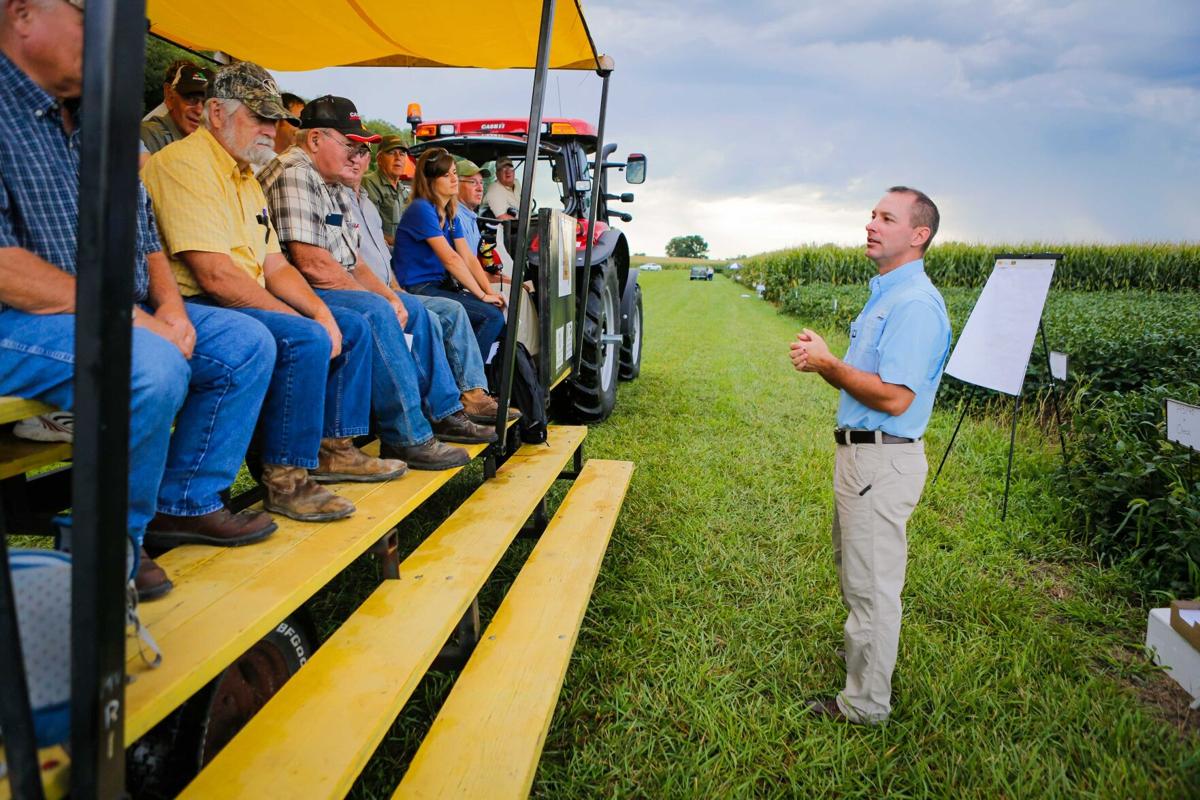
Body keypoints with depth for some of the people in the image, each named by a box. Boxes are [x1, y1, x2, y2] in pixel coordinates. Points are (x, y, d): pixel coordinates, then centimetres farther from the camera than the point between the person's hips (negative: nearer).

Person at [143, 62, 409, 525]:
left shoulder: (245, 176, 19)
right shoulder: (185, 163, -13)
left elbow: (275, 266, 14)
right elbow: (215, 275, -23)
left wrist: (322, 313, -3)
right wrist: (305, 320, -20)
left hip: (243, 302, 10)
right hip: (194, 306, -10)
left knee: (353, 329, 9)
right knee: (305, 340, -31)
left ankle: (333, 449, 14)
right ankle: (286, 479, -20)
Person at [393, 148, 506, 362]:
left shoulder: (450, 213, 14)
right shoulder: (421, 209, -14)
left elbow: (469, 258, 7)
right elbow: (450, 259, -19)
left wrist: (490, 292, -6)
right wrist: (483, 295, -15)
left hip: (439, 286, 9)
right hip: (417, 290, -9)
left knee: (499, 311, -4)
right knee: (492, 316, -18)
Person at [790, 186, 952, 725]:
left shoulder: (915, 304, -20)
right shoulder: (884, 294, 14)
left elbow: (894, 397, -27)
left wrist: (828, 364, -16)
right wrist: (822, 362, -2)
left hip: (883, 461, -11)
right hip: (861, 453, 11)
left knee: (872, 583, 1)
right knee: (855, 571, 24)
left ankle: (865, 703, 15)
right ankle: (864, 655, 42)